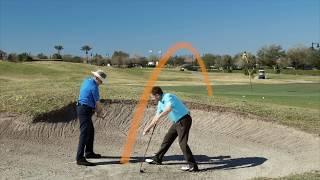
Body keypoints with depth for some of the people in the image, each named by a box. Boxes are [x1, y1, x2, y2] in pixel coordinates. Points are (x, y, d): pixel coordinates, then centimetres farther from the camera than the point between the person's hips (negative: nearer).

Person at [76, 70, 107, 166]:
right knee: (84, 133, -12)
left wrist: (96, 109, 13)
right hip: (85, 110, -10)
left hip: (81, 107, 10)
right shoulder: (94, 87, -16)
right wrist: (99, 112, 10)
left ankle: (89, 152, 30)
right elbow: (97, 103, -7)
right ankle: (80, 158, -14)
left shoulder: (87, 81, 12)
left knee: (91, 131, 19)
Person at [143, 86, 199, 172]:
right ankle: (157, 159, 28)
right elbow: (157, 116, 20)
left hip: (184, 120, -10)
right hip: (177, 121, 10)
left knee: (182, 142, -14)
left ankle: (192, 165, -8)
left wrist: (159, 116, -42)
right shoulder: (160, 102, 9)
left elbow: (169, 108, -40)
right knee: (167, 139, 15)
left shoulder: (168, 97, -19)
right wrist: (149, 127, 24)